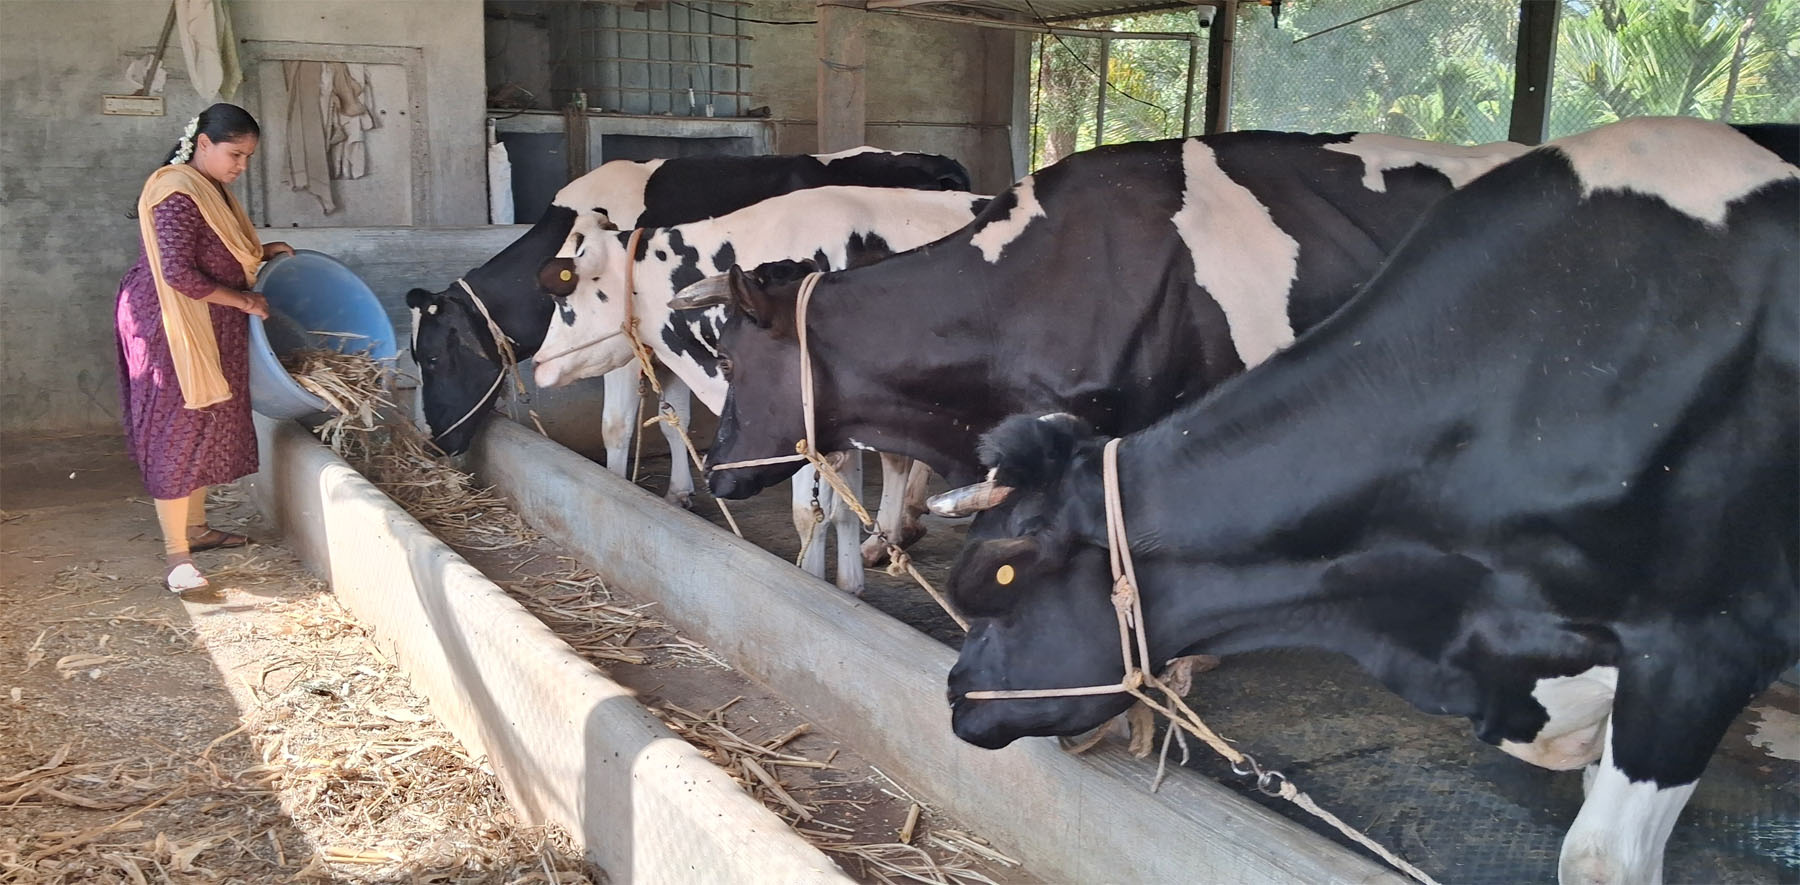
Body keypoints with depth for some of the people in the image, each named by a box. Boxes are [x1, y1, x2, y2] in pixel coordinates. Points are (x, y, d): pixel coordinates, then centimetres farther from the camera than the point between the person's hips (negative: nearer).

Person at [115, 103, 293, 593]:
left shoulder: (210, 189, 11)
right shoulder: (177, 196, -21)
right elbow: (179, 273, -26)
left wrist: (261, 252, 10)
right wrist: (243, 300, -20)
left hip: (208, 331, 10)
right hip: (174, 330, -10)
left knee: (205, 424, 17)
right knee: (178, 430, -7)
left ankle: (196, 527, 30)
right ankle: (175, 555, -3)